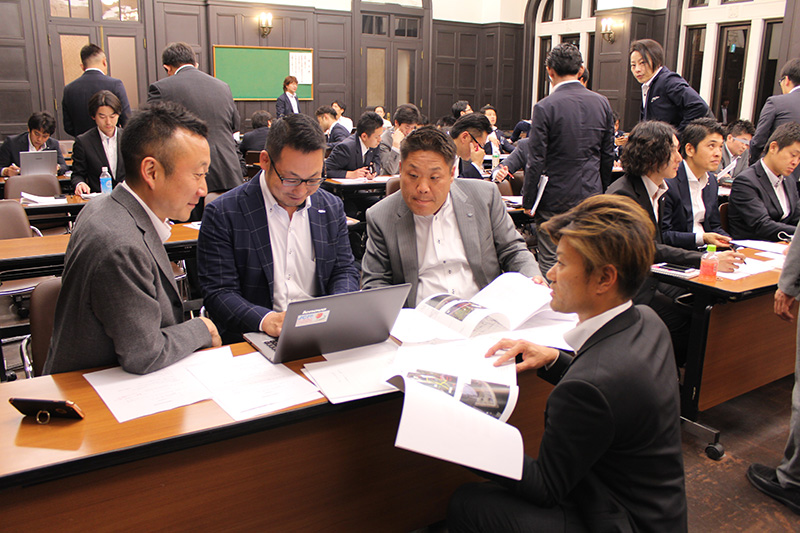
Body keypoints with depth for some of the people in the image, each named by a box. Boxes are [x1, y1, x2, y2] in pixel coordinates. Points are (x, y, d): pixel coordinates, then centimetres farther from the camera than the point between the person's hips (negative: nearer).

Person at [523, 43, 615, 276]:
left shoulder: (545, 107, -12)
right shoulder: (602, 103, 4)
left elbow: (536, 161, -12)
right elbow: (608, 156, 9)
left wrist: (528, 201, -3)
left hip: (554, 199, -5)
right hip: (591, 196, 5)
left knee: (550, 264, 2)